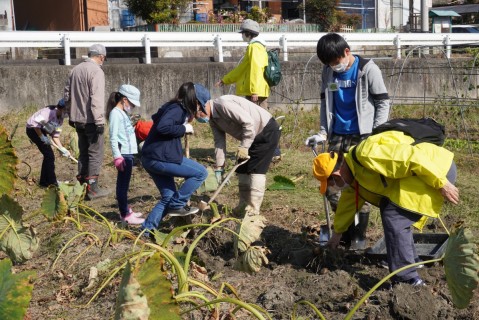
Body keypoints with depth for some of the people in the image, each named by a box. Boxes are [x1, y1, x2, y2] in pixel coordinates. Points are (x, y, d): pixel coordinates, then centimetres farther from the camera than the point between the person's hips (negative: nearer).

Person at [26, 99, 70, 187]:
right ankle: (52, 182, -3)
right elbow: (35, 123, -31)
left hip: (41, 130, 9)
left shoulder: (60, 119, 3)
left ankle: (44, 182, 21)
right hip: (33, 129, -9)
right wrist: (42, 137, -25)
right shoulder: (49, 112, -25)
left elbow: (55, 136, 5)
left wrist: (62, 149, -6)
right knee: (49, 155, -10)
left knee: (48, 156, 11)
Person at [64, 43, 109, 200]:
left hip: (78, 119, 8)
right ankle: (92, 188, 0)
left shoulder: (75, 69, 11)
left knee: (84, 152, 17)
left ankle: (82, 184, 23)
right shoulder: (96, 71, -14)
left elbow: (67, 93, 16)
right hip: (91, 120, -8)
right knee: (96, 153, -1)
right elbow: (97, 98, -21)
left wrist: (71, 115, 24)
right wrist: (99, 121, -21)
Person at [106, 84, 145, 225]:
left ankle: (126, 210, 25)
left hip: (129, 153, 10)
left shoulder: (123, 113, 17)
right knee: (123, 184, -4)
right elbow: (113, 137, -18)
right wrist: (117, 156, -22)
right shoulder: (116, 113, -12)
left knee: (124, 184, 16)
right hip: (124, 154, -10)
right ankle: (125, 214, 0)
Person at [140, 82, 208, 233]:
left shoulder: (173, 107, 17)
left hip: (150, 158, 10)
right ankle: (177, 205, -1)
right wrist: (184, 128, -14)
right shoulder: (178, 109, -13)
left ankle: (147, 229, 16)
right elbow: (163, 127, -28)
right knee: (201, 173, -5)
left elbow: (157, 118, 29)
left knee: (168, 197, 17)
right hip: (161, 158, -10)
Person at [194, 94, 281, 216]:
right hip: (254, 136, 10)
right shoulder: (212, 119, 3)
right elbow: (219, 142, 5)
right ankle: (244, 203, 19)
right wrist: (219, 168, 1)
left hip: (268, 131, -10)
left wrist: (243, 147, -24)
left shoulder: (223, 104, -27)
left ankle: (253, 208, -6)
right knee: (241, 169, 9)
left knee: (256, 169, -11)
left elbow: (248, 122, -30)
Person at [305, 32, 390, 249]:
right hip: (337, 135, 5)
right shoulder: (328, 72, 6)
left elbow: (383, 103, -5)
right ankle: (346, 227, 23)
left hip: (362, 136, -5)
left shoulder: (368, 69, -8)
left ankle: (359, 236, 12)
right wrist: (323, 132, 5)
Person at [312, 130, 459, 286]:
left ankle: (407, 278, -9)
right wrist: (337, 232, 38)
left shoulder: (366, 155, -22)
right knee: (389, 209, 17)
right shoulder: (353, 172, 11)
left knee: (394, 219, -14)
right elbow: (348, 203, 27)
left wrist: (442, 184, -22)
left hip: (440, 169, -10)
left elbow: (411, 158, -26)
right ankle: (411, 260, 30)